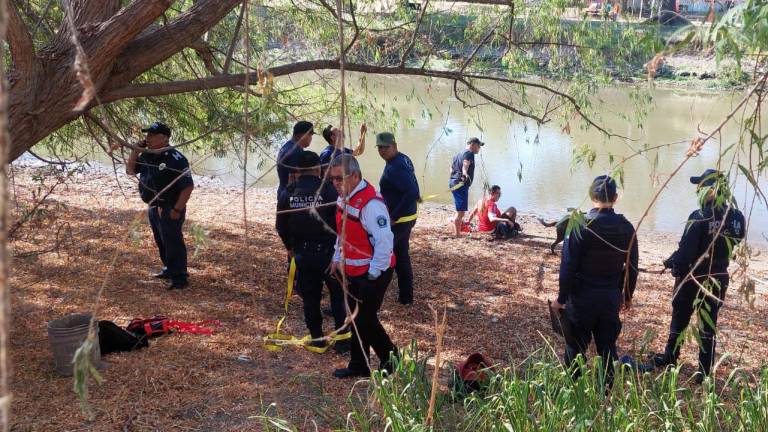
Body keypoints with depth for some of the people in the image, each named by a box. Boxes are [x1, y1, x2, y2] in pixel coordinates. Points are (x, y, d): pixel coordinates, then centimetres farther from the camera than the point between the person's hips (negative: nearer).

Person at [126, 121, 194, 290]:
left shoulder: (175, 159, -20)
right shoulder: (146, 156, 5)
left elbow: (188, 186, -21)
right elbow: (130, 170, 14)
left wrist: (177, 210, -22)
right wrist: (136, 151, -1)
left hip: (169, 210, -9)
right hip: (153, 208, 9)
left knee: (173, 243, -7)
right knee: (161, 242, 20)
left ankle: (179, 278, -2)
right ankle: (169, 270, 35)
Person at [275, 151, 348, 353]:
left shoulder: (289, 193, -1)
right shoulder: (328, 190, -13)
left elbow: (281, 226, 6)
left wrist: (290, 247, 22)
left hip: (302, 253, 3)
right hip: (328, 252, -3)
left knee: (310, 297, 15)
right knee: (338, 296, 8)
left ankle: (316, 338, 20)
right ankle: (342, 339, 8)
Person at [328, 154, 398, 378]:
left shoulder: (370, 203, -26)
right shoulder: (345, 197, 5)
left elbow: (384, 242, -28)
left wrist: (373, 275, -23)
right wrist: (337, 259, 14)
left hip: (372, 273, -9)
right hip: (353, 271, 9)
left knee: (365, 320, -1)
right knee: (356, 318, 16)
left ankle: (392, 361, 19)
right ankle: (359, 366, 29)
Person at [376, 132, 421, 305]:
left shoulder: (394, 168, -22)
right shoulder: (404, 159, 8)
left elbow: (412, 192, -32)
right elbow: (413, 189, 16)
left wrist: (394, 217, -25)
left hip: (398, 220, -10)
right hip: (408, 216, 10)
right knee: (402, 256, 17)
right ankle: (406, 296, 25)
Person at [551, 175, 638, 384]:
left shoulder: (580, 225, -14)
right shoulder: (626, 228, -2)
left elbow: (568, 266, -14)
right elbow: (631, 267, 5)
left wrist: (561, 298, -5)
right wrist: (627, 295, 18)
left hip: (582, 297, -4)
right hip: (611, 298, 4)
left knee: (575, 347, 8)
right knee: (608, 348, 14)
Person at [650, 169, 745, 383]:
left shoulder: (700, 217, -21)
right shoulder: (737, 218, -3)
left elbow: (686, 251, -20)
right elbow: (734, 248, 7)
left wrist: (673, 263, -2)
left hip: (694, 278, -4)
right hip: (718, 280, 4)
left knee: (679, 319, 15)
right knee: (708, 326, 12)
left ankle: (670, 359, 32)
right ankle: (704, 372, 15)